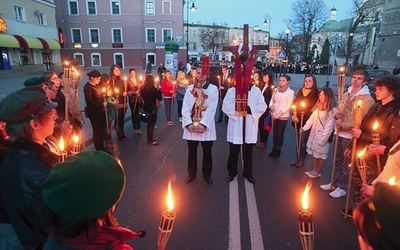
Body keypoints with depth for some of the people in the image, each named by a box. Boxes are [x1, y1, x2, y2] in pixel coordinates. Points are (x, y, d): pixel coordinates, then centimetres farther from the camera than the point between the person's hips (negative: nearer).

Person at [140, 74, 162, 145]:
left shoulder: (142, 88, 0)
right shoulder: (153, 89, -18)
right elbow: (160, 98, -13)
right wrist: (158, 90, -3)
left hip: (145, 108, 6)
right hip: (152, 108, -6)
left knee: (149, 124, 18)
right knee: (151, 124, 4)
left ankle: (149, 139, 27)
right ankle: (151, 141, 9)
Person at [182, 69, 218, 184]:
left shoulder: (213, 89, 0)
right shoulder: (190, 88, 7)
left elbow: (211, 109, -9)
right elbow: (185, 107, 1)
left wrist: (202, 124, -16)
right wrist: (189, 123, -11)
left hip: (206, 126, -2)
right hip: (191, 125, 2)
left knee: (207, 152, 9)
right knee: (191, 152, 11)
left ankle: (207, 174, 27)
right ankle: (192, 173, 28)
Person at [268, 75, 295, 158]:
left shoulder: (290, 92, -7)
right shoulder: (276, 90, 6)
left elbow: (288, 106, -10)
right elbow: (272, 100, 11)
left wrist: (278, 114, -14)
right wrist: (271, 106, -12)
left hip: (283, 116, -4)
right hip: (274, 115, 4)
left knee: (280, 134, 4)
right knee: (275, 133, 10)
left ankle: (278, 151, 16)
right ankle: (274, 149, 21)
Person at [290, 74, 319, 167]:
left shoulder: (316, 94, -6)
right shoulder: (301, 91, 10)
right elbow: (294, 103, 8)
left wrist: (300, 118, -12)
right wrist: (294, 115, -6)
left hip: (307, 121, -5)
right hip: (297, 120, 5)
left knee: (303, 141, 0)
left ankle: (302, 159, 15)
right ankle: (298, 158, 24)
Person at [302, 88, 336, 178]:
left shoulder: (332, 110, -14)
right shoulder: (318, 107, 9)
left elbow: (329, 126, -16)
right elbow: (311, 119, 9)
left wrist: (323, 139, -19)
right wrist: (304, 128, -5)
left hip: (322, 136, -7)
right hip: (313, 134, 7)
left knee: (321, 154, 6)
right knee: (314, 153, 15)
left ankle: (318, 172, 20)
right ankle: (314, 170, 29)